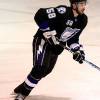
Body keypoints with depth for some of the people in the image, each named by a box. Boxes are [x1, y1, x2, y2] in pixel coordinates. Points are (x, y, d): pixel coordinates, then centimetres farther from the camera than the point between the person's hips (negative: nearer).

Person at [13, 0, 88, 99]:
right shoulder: (62, 11, -26)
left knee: (46, 71, 8)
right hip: (43, 41, -8)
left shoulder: (83, 20, -3)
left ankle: (22, 89, 27)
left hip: (56, 46, 8)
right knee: (40, 68, -19)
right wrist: (49, 32, -28)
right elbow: (40, 15, -27)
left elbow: (73, 38, 8)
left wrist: (77, 50, -5)